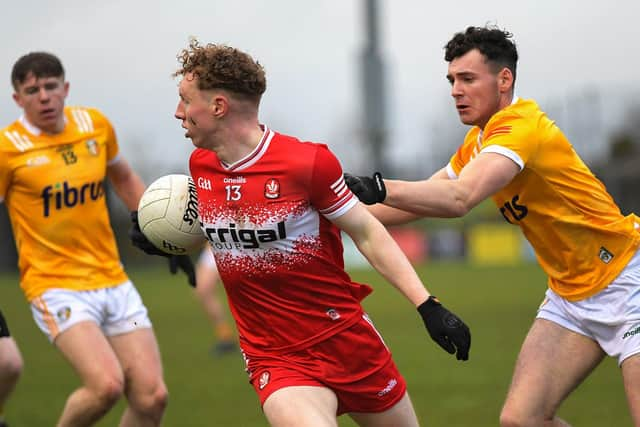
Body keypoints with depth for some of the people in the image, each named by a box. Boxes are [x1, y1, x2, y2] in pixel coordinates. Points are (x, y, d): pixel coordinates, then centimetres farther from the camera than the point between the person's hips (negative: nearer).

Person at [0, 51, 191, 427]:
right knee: (107, 385, -26)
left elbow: (124, 179, 23)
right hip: (56, 286, -5)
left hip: (113, 280, 5)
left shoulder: (96, 124, 5)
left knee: (152, 397, -5)